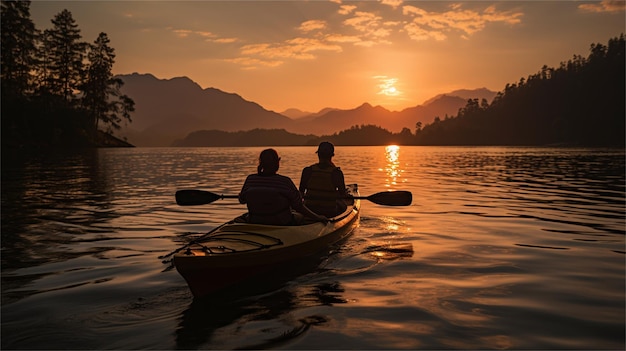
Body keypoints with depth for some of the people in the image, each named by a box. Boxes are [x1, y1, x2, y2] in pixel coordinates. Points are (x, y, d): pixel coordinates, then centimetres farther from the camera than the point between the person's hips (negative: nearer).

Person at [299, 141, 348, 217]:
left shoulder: (308, 171, -7)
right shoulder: (336, 172, -12)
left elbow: (301, 192, 1)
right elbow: (343, 195, -6)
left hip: (310, 210, 2)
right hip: (330, 212, -2)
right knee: (342, 205, 31)